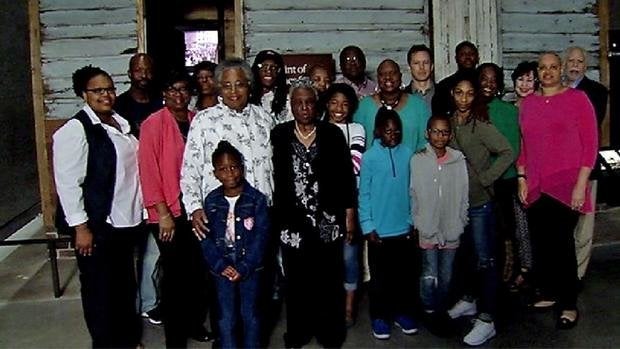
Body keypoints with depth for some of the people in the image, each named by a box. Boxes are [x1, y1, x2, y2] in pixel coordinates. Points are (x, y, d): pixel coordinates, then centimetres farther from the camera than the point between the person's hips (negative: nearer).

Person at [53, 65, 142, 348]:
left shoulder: (120, 123, 10)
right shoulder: (75, 130, -13)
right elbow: (68, 183, -16)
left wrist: (139, 209, 14)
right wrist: (81, 228, -18)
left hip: (126, 219, 8)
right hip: (97, 225, -7)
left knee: (125, 283, 20)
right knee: (99, 288, 7)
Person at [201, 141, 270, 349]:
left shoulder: (257, 199, -7)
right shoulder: (211, 201, -1)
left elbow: (260, 236, -10)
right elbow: (206, 238, -2)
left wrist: (244, 267, -16)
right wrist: (220, 265, -13)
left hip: (249, 267, -1)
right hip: (223, 267, 1)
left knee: (250, 314, 11)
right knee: (226, 318, 8)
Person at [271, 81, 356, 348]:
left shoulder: (333, 134, 1)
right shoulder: (278, 135, 2)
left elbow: (346, 175, 2)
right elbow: (271, 176, 2)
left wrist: (349, 213, 1)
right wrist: (273, 215, 1)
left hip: (328, 219, 0)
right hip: (292, 221, 0)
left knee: (329, 277, 6)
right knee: (296, 278, 9)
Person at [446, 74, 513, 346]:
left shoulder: (480, 125, -13)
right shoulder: (448, 122, 3)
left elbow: (508, 153, -16)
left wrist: (484, 179, -17)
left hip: (479, 201, -6)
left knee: (484, 259, 0)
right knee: (463, 253, 19)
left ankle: (486, 319, 6)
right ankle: (468, 299, 37)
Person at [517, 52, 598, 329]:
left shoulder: (577, 98, -1)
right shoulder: (528, 103, 11)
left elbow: (590, 144, -4)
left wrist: (580, 184, -10)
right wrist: (521, 177, 8)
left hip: (565, 186, -4)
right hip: (535, 187, 4)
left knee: (562, 243, -3)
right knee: (540, 243, 7)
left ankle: (569, 304, 11)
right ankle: (548, 293, 24)